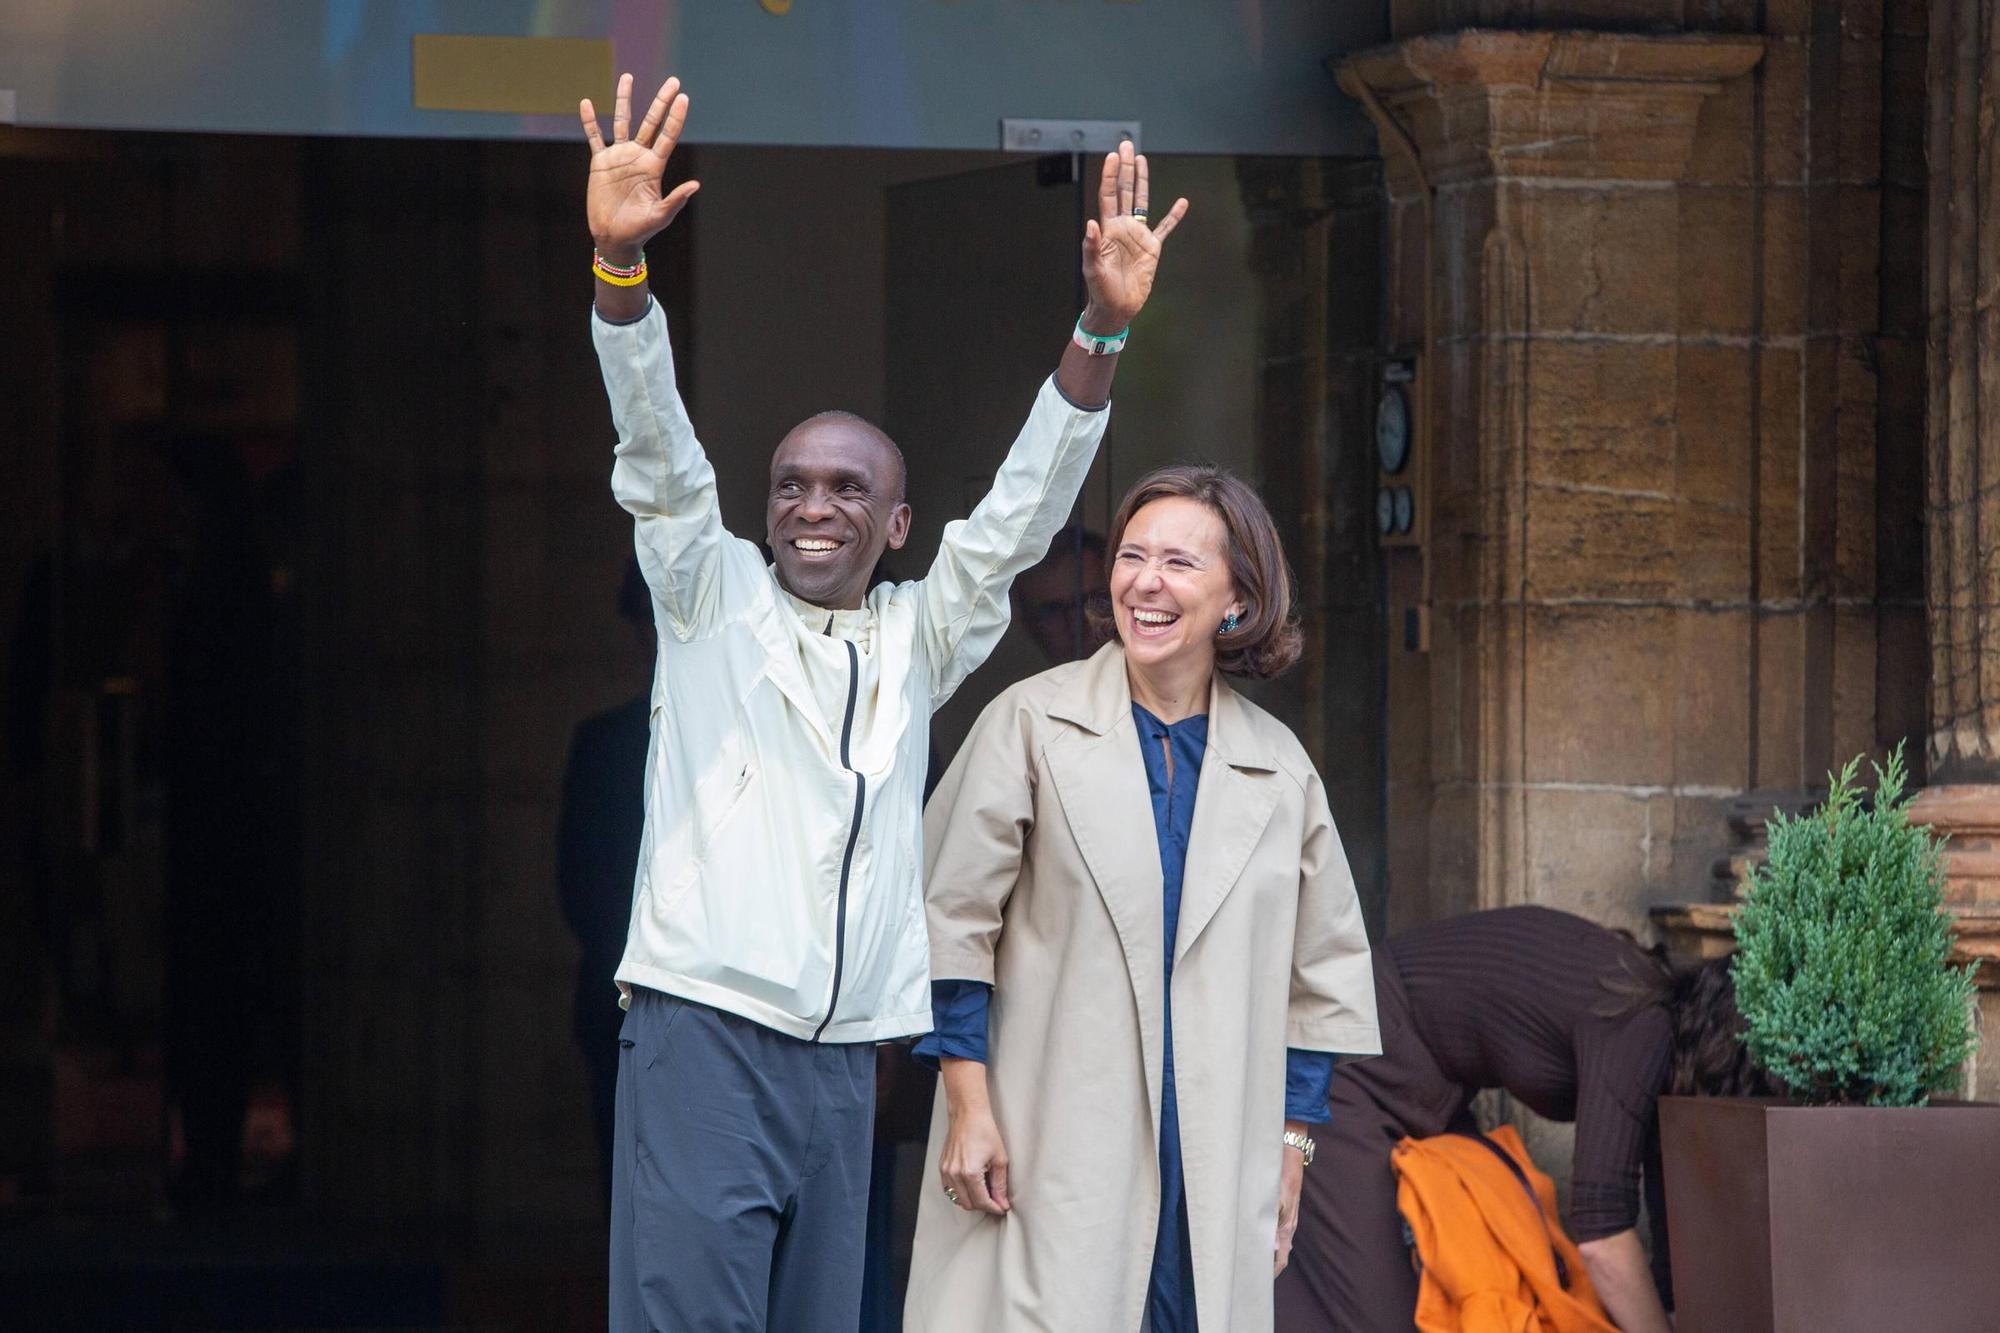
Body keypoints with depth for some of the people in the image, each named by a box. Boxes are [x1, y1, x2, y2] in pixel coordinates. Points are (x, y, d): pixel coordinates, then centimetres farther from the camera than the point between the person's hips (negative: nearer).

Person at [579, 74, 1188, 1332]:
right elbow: (659, 448, -6)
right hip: (703, 1038, -4)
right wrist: (619, 261, -22)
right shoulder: (712, 597, 8)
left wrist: (1102, 328, -9)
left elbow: (1021, 510, 5)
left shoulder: (918, 638, 15)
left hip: (841, 1063, 4)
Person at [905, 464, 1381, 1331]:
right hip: (1050, 1154, -3)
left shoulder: (1279, 767, 12)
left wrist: (1290, 1145, 13)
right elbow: (952, 920, -1)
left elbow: (1320, 975, 18)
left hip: (1213, 1162, 3)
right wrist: (970, 1108, -7)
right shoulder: (1034, 723, 1)